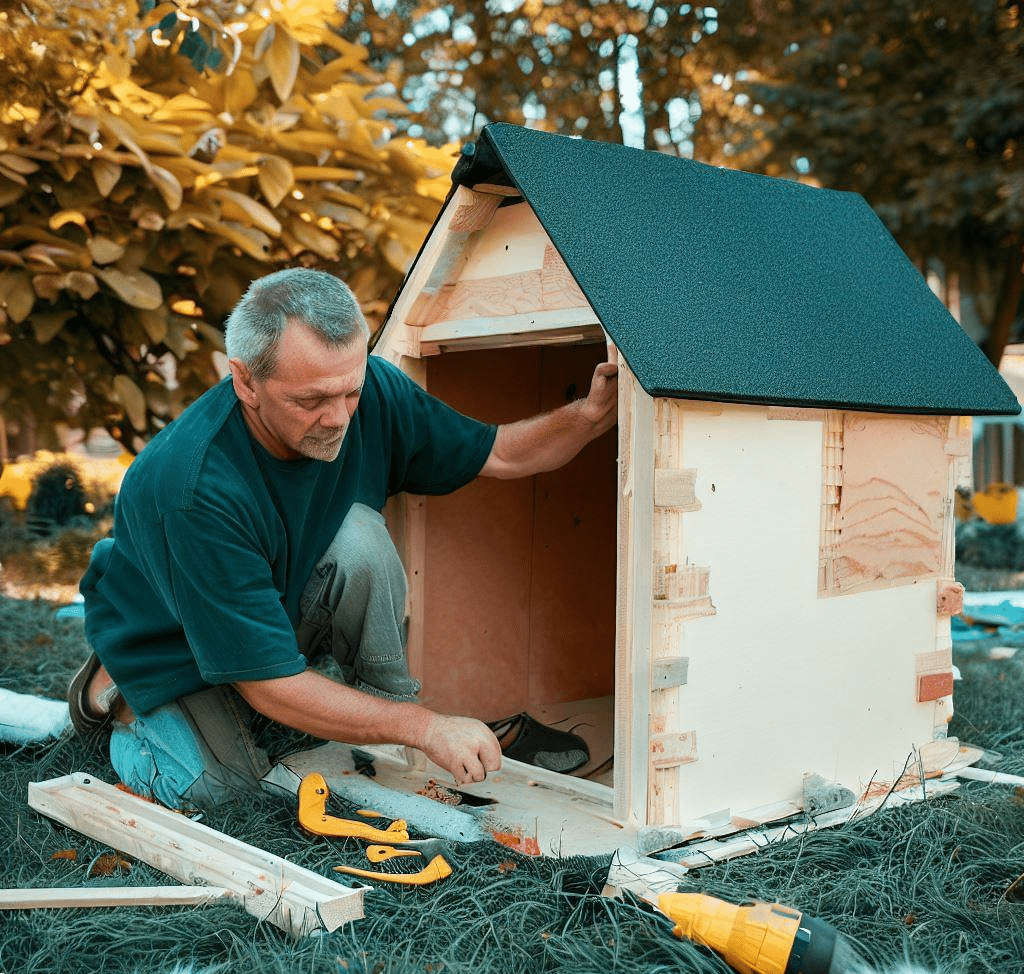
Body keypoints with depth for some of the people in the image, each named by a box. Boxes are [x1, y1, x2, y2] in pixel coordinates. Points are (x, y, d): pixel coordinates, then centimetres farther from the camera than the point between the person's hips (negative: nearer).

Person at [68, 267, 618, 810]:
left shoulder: (371, 391, -23)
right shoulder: (195, 490, -39)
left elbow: (496, 454, -8)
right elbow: (268, 683, -33)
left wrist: (591, 412, -28)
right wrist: (426, 728, -33)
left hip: (291, 603, 3)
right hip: (174, 642, -3)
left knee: (359, 537, -26)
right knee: (212, 784, -23)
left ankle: (389, 702, -6)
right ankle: (120, 692, 8)